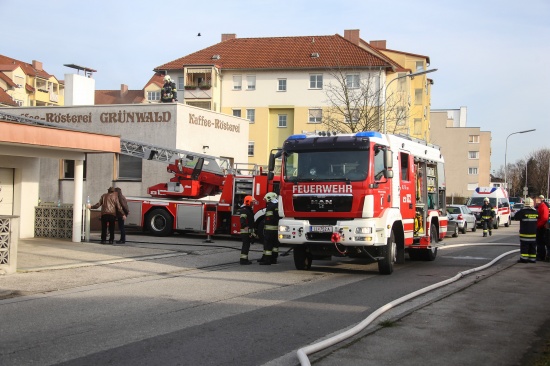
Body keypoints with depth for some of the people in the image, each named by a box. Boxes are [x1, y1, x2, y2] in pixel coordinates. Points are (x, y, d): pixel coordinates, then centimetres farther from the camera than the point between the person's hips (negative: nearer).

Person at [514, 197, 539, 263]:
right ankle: (532, 259, 13)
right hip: (534, 233, 4)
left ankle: (524, 258, 0)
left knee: (524, 246, 0)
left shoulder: (523, 211, -13)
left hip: (524, 233, -4)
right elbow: (538, 219, 13)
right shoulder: (536, 212, 2)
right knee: (533, 247, 11)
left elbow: (515, 217, -2)